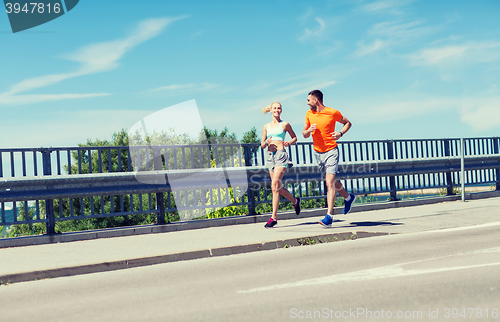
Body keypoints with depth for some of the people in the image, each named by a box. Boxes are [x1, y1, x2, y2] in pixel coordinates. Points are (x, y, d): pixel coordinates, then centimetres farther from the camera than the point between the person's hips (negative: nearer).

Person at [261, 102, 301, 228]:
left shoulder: (285, 124, 5)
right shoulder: (266, 126, 14)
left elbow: (294, 137, 16)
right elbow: (262, 145, 16)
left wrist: (289, 143, -4)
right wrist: (266, 143, -6)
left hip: (281, 155, -5)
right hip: (270, 156, 5)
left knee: (275, 185, -16)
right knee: (278, 187, 10)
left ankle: (273, 217, -14)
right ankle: (295, 201, 38)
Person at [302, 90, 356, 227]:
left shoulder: (333, 112, -9)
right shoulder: (309, 114, 4)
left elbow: (348, 123, 7)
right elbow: (304, 134, 11)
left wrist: (340, 133, -11)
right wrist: (309, 130, -12)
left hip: (331, 151, -6)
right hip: (317, 152, 6)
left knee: (329, 183, -14)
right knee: (331, 181, 17)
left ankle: (329, 216, -15)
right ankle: (348, 197, 42)